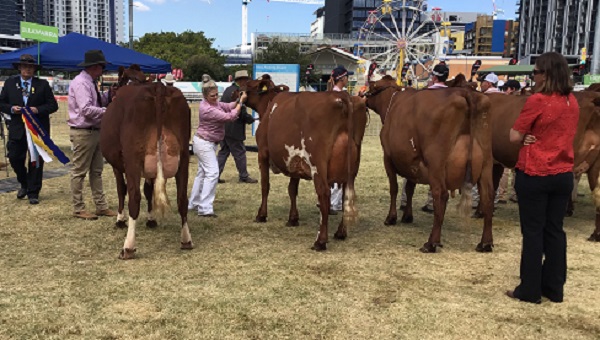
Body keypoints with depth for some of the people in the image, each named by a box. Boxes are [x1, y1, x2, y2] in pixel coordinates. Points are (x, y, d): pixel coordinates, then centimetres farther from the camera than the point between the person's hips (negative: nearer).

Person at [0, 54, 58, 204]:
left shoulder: (43, 84, 1)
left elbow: (53, 105, -1)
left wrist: (37, 110, -17)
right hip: (17, 128, 2)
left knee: (36, 161, 3)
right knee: (14, 158, 2)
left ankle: (33, 192, 14)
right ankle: (24, 184, 30)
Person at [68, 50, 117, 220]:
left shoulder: (91, 83, 13)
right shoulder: (81, 83, -16)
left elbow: (98, 101, 19)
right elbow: (86, 110, -24)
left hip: (95, 131, 10)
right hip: (83, 133, -10)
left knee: (96, 171, 13)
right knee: (79, 172, 0)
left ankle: (101, 206, 21)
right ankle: (78, 209, 8)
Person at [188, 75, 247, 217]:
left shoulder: (213, 102, 2)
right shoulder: (207, 109, -26)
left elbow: (227, 106, 7)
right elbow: (230, 116, -26)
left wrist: (238, 100, -10)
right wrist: (241, 102, -20)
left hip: (205, 142, 10)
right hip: (205, 143, -10)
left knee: (202, 172, 17)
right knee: (212, 173, -14)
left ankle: (193, 203, 27)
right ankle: (205, 208, -15)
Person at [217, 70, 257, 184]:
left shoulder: (228, 89, 11)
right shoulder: (238, 92, -17)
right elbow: (241, 112, -20)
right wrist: (250, 119, -2)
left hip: (223, 127, 9)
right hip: (233, 129, -9)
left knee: (223, 152, 14)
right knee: (240, 152, 3)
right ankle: (244, 176, 12)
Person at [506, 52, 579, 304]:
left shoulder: (538, 100, -16)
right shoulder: (572, 101, 7)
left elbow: (514, 137, -12)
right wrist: (536, 138, -1)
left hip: (534, 175, -6)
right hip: (563, 175, 7)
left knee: (533, 231, 3)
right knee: (555, 230, 14)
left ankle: (530, 290, 10)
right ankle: (554, 288, 22)